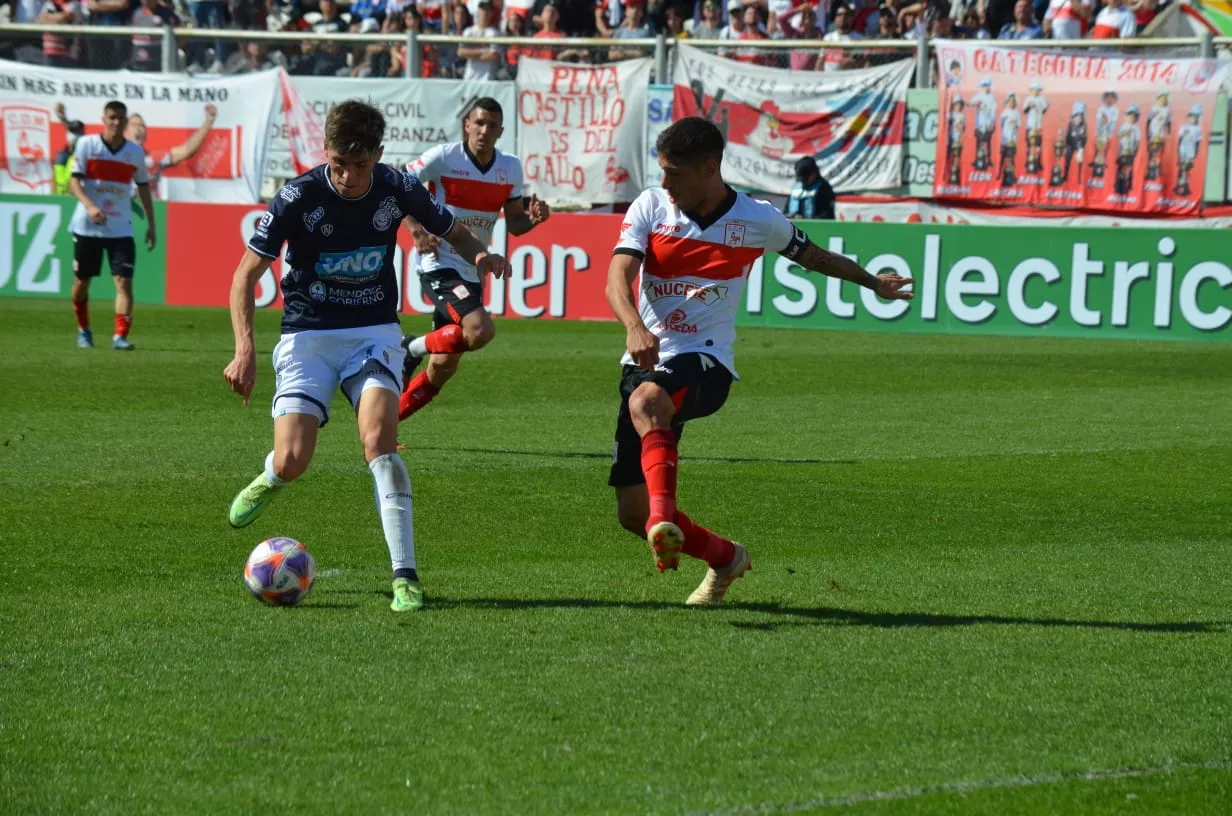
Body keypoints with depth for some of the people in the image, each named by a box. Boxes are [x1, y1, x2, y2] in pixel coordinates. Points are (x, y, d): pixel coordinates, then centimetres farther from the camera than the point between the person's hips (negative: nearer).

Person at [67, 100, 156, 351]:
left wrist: (151, 224, 13)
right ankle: (83, 329, 30)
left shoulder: (135, 152, 4)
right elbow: (74, 181, -10)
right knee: (82, 281, 9)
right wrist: (89, 206, -27)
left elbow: (143, 187, 15)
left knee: (124, 281, -13)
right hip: (87, 226, -1)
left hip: (121, 228, 1)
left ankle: (120, 335, -17)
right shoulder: (87, 144, -4)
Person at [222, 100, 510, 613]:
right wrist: (245, 349, -24)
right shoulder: (299, 197, -15)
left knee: (379, 438, -25)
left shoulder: (398, 190, -8)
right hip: (308, 336, -1)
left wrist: (479, 254, -13)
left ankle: (405, 575, -23)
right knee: (292, 461, -13)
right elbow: (247, 273, -11)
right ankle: (270, 478, 28)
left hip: (374, 332, 1)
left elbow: (452, 231, 12)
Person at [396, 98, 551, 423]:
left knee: (443, 368, 8)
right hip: (440, 265, -7)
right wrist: (416, 230, -17)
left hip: (473, 271, 7)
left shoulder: (510, 168, 6)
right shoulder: (444, 157, -10)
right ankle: (415, 347, -5)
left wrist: (533, 217, -11)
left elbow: (514, 223, 12)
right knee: (480, 330, -30)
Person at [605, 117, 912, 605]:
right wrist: (634, 327, -32)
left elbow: (812, 256, 21)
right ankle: (725, 558, 26)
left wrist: (874, 283, 30)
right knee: (631, 513, 1)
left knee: (645, 400, -40)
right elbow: (618, 275, -12)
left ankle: (665, 519, -52)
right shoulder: (651, 207, 1)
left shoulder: (757, 221, 0)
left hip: (704, 361, -4)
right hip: (645, 360, 4)